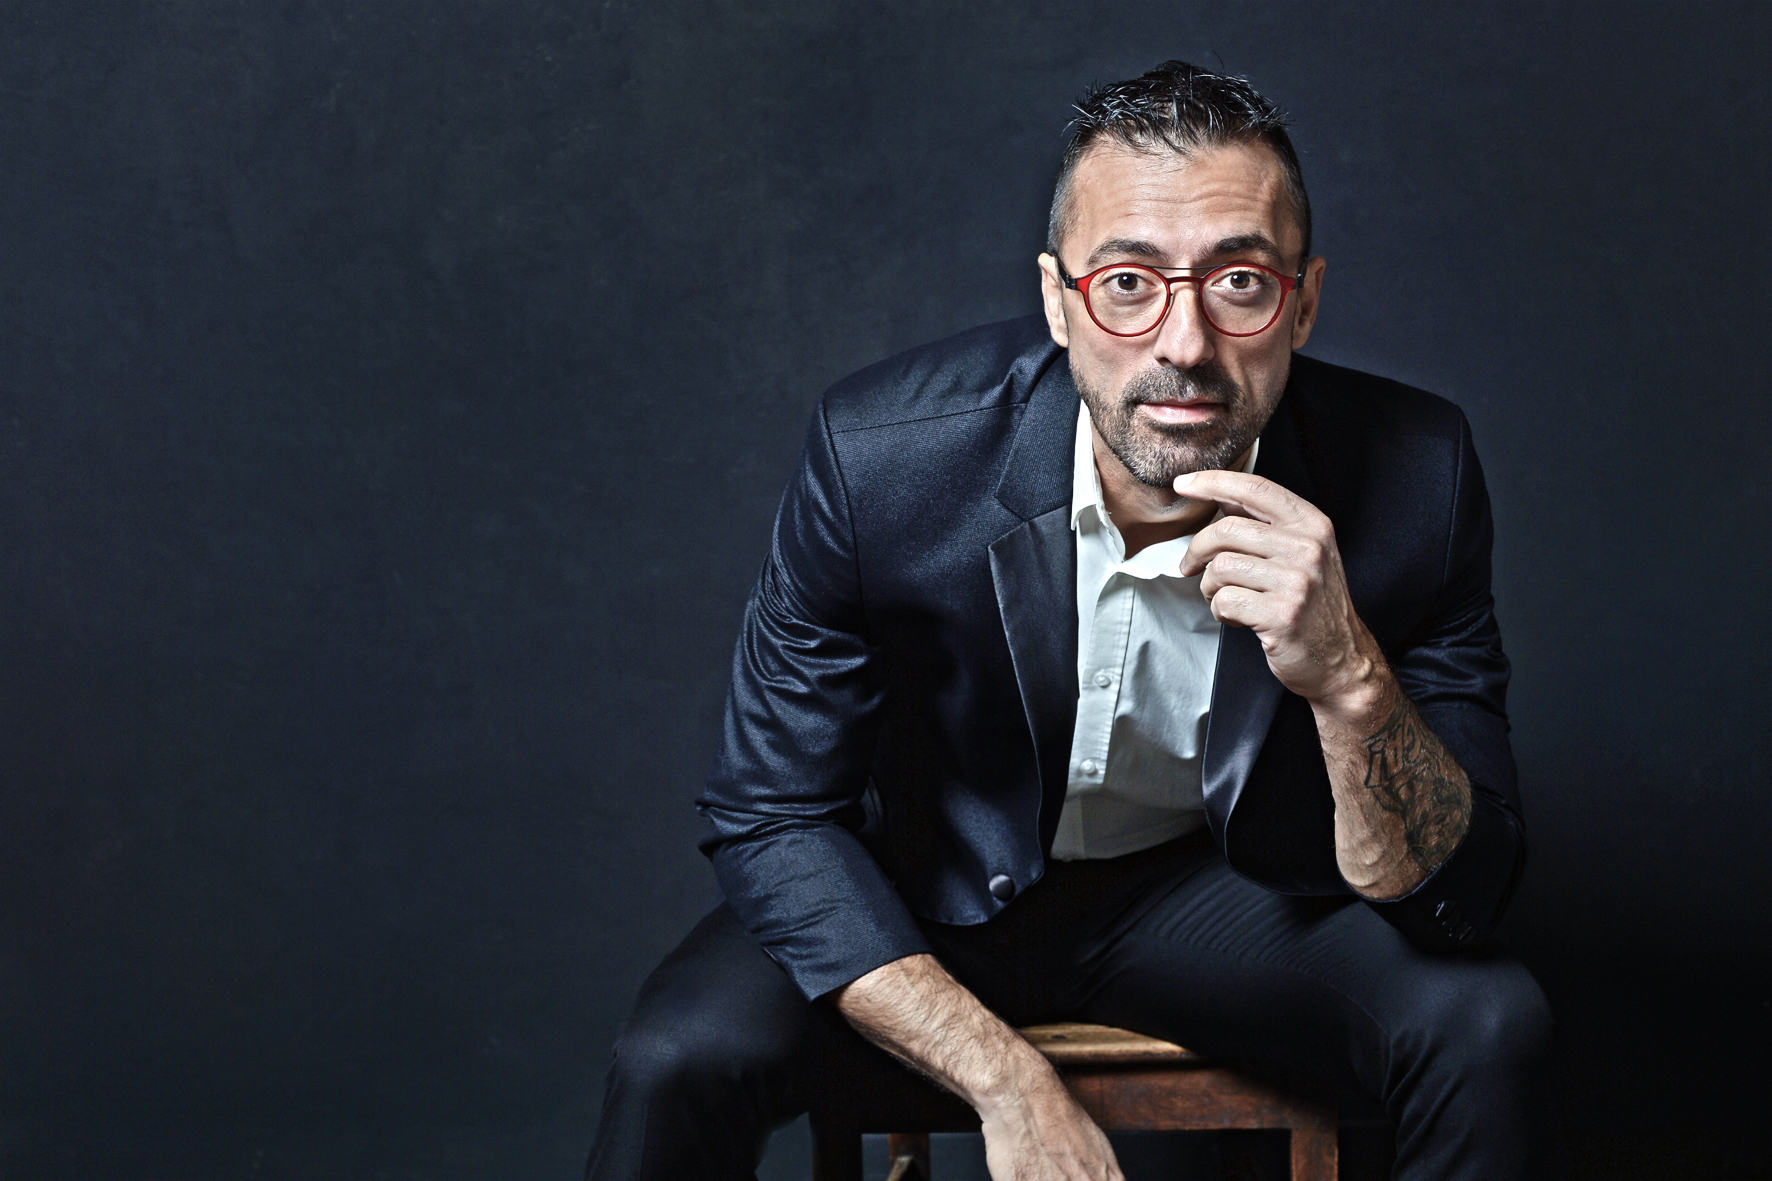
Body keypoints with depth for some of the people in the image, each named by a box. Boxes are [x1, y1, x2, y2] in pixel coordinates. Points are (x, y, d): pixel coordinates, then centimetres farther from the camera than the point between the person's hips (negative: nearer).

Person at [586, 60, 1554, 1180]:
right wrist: (1007, 1081, -26)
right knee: (676, 1065, -26)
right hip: (928, 893, -1)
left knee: (1490, 1023, -23)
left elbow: (1455, 894, -19)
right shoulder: (880, 453, -26)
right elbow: (773, 818, -16)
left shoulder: (1413, 474, -22)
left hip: (1221, 882, 2)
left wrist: (1351, 679, -41)